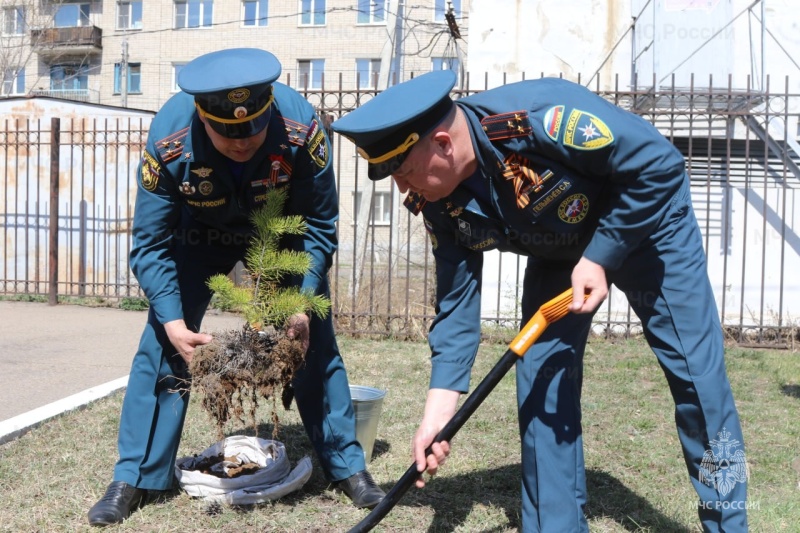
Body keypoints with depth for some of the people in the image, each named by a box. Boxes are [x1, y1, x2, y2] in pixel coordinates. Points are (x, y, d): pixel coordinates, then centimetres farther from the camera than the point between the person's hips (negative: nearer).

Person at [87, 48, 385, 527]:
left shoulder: (302, 128, -34)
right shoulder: (168, 141, -34)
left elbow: (319, 227, -21)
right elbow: (151, 245, -23)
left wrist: (301, 306, -31)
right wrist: (174, 321, -35)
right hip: (201, 234, 0)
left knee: (315, 342, -4)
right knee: (161, 344, -9)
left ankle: (347, 465, 12)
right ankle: (135, 478, 6)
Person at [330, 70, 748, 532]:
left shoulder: (541, 117, -39)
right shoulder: (440, 204, -17)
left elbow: (659, 164, -30)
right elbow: (456, 304, -10)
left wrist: (600, 257, -28)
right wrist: (439, 409, -15)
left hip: (645, 223, -5)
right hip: (558, 254, 5)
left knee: (696, 372, -6)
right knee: (540, 385, -2)